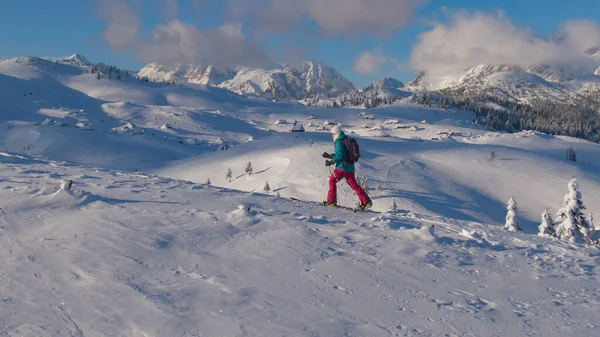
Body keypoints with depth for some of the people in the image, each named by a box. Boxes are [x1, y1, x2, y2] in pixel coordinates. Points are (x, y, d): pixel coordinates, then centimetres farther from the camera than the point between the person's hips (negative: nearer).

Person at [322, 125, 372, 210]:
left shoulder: (339, 142, -11)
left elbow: (339, 156, -19)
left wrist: (330, 162, -10)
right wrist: (329, 156, 23)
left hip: (342, 167, -9)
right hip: (350, 167, 9)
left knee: (332, 181, 7)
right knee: (354, 184, 8)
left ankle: (331, 201, 8)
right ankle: (366, 201, 0)